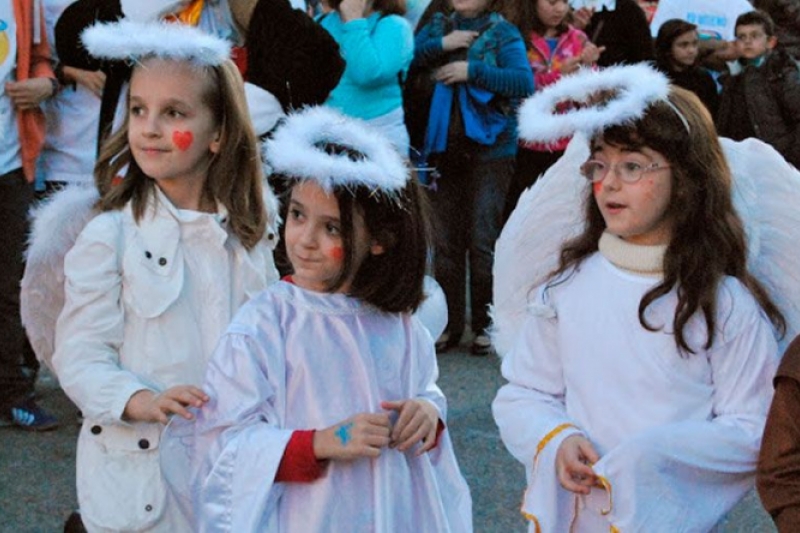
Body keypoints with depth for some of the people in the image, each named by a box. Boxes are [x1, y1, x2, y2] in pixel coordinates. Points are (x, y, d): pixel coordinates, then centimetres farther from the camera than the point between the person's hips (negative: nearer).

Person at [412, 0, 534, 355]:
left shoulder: (503, 33, -1)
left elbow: (524, 82, -16)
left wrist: (472, 71, -19)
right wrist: (440, 45, -14)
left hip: (489, 150, -4)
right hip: (445, 150, 4)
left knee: (483, 240, -3)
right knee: (446, 240, 8)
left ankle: (485, 325, 7)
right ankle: (449, 324, 16)